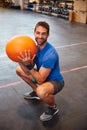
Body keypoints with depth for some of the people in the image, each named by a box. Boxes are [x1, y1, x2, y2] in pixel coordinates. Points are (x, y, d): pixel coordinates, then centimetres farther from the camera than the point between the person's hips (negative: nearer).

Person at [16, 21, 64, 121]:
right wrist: (20, 60, -24)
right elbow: (29, 71, -7)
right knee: (19, 70, 9)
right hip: (42, 76, 8)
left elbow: (40, 80, -30)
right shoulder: (35, 46, -8)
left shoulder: (50, 54, -33)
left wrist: (29, 66, -38)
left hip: (55, 81, -8)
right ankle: (35, 91, 24)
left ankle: (53, 107, -5)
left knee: (41, 91, -41)